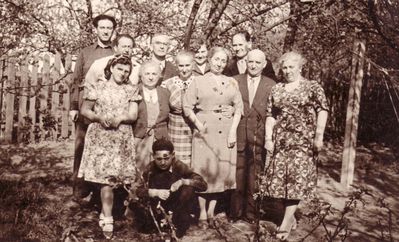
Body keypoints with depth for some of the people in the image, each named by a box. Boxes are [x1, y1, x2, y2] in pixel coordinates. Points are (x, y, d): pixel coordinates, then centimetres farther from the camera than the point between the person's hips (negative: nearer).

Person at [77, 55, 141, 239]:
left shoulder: (131, 90, 9)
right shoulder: (97, 86, 4)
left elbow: (133, 115, 3)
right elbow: (85, 110, 4)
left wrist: (120, 118, -16)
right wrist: (99, 117, -14)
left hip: (122, 138, 2)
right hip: (100, 136, -2)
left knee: (108, 177, 1)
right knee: (105, 178, -8)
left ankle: (105, 214, 18)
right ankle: (107, 219, -5)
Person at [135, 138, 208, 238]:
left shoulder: (179, 166, -16)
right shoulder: (150, 168, -10)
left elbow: (203, 185, -20)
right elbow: (139, 190, -15)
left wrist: (183, 181, -34)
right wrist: (155, 192, -32)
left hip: (176, 208, -1)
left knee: (189, 189, -27)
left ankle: (181, 224, -7)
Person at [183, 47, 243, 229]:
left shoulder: (232, 82, 11)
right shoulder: (198, 81, 5)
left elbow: (238, 108, 7)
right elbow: (187, 107, 1)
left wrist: (233, 130, -3)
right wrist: (198, 124, -11)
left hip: (226, 132, 3)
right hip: (205, 132, -2)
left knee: (222, 171, 4)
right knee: (204, 171, 0)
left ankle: (211, 211, 16)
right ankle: (202, 214, 10)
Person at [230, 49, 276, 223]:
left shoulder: (271, 85, 5)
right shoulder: (234, 81, 6)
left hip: (259, 138, 0)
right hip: (238, 136, 0)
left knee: (254, 177, 5)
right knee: (237, 175, 5)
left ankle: (250, 212, 18)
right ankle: (236, 211, 19)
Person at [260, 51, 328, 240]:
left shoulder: (312, 87, 1)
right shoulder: (276, 89, 11)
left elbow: (322, 110, -4)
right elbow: (270, 116, 8)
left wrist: (319, 136, -12)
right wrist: (268, 138, -1)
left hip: (303, 140, -4)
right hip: (280, 140, 4)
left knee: (297, 177, -8)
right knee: (279, 178, 2)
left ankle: (287, 219, -2)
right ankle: (290, 217, 16)